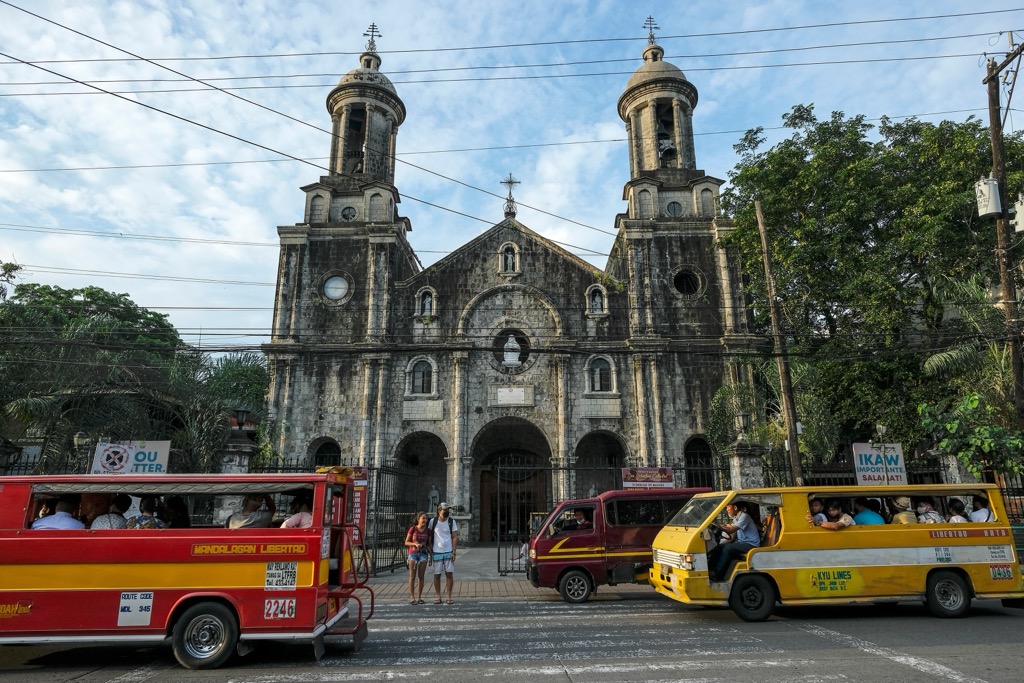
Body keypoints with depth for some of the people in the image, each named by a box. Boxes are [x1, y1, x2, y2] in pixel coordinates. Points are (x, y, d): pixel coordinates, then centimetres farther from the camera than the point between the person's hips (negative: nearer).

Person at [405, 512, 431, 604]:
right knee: (412, 576, 1)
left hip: (423, 554, 2)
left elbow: (429, 544, 9)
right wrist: (415, 544, -19)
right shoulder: (413, 529, -7)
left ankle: (419, 597, 13)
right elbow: (406, 542, -2)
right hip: (413, 553, -2)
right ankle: (412, 597, 5)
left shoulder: (428, 531, 1)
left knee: (421, 576, 4)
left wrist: (431, 555, 2)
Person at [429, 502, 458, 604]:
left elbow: (455, 537, 1)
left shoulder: (452, 522, 2)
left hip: (448, 552, 0)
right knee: (437, 575, 4)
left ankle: (449, 597, 6)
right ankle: (437, 596, 14)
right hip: (436, 552, 0)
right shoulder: (433, 521, 2)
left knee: (449, 574, -1)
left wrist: (454, 552, -7)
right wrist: (430, 551, 5)